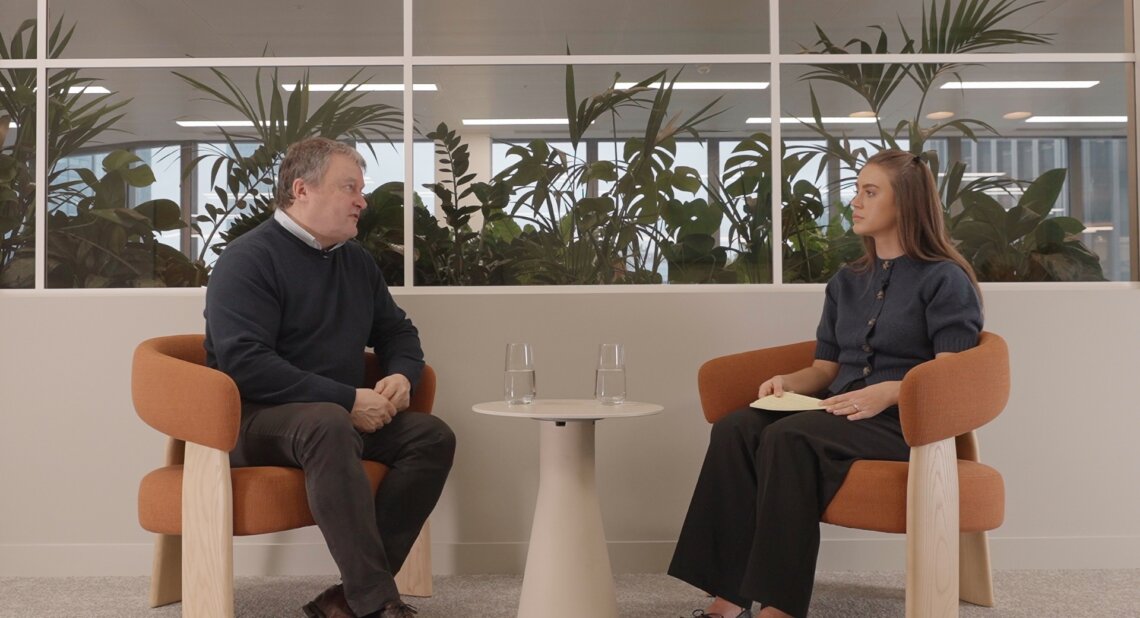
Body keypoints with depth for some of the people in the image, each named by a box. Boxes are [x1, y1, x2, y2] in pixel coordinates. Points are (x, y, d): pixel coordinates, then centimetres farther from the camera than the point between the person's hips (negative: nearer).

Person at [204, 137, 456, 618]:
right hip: (258, 419, -7)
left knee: (433, 436, -16)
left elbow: (396, 330, 23)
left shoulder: (355, 260, 14)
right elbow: (245, 364, -22)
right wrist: (347, 400, -24)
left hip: (344, 414, 7)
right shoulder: (248, 259, -10)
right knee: (328, 424, -38)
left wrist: (402, 375, -3)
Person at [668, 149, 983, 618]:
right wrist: (787, 381, -3)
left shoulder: (945, 279, 0)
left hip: (907, 421, -6)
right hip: (841, 414, 6)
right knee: (735, 429, -23)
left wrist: (888, 391, -25)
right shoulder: (846, 281, 20)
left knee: (789, 437, -35)